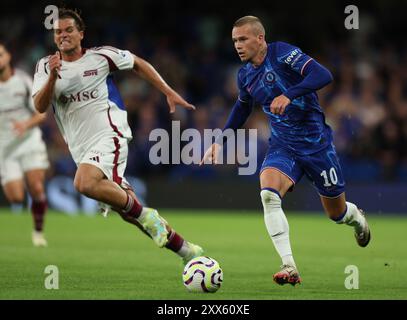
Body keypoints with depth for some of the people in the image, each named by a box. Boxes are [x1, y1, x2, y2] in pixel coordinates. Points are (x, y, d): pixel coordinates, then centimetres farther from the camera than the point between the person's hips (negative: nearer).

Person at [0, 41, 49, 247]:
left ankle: (39, 230, 9)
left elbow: (41, 114, -3)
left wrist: (26, 125, -22)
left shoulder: (23, 80, -4)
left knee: (37, 189, -15)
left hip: (29, 140, 0)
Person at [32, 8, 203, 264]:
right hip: (82, 148, 5)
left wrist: (169, 93, 11)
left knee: (85, 183, -34)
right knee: (128, 212, 4)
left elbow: (138, 64, 15)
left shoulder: (100, 56, 1)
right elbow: (40, 107, -6)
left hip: (109, 135, -5)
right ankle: (187, 250, 15)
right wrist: (52, 77, -22)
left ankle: (145, 215, -18)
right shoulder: (45, 67, 8)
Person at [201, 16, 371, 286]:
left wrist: (288, 95, -39)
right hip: (282, 146, 4)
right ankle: (289, 267, -30)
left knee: (336, 213, 9)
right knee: (268, 194, -27)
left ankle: (357, 218, 49)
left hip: (315, 142, -4)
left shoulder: (282, 53, -15)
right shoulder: (245, 75, 4)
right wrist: (220, 141, 19)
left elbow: (323, 75, -28)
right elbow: (242, 108, 24)